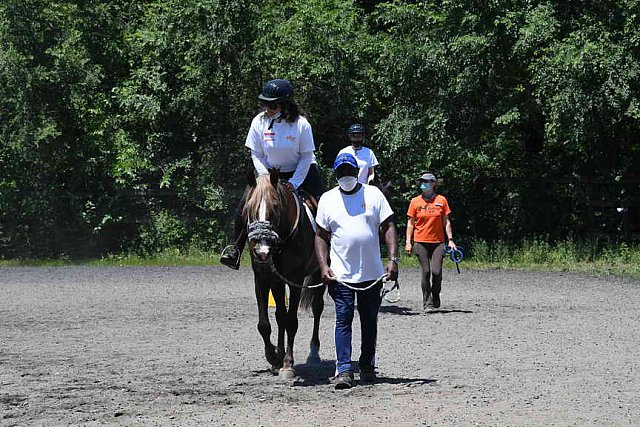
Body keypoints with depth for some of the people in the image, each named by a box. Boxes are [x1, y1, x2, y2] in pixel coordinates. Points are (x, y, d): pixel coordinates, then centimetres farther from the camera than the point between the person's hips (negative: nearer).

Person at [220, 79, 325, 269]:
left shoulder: (301, 124, -17)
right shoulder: (259, 122, -10)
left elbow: (306, 156, -12)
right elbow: (256, 154, -3)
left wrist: (294, 182, -21)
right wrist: (265, 176, -17)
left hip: (300, 171, -2)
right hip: (268, 171, 2)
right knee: (244, 205, -14)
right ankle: (235, 249, -3)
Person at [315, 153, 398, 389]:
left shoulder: (373, 194, 4)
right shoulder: (327, 199, 5)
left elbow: (388, 227, 2)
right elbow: (321, 236, 6)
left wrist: (393, 259, -9)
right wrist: (323, 266, -6)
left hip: (372, 273, 1)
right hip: (341, 274, -1)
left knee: (370, 321, 10)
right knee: (343, 320, -8)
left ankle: (367, 366, 24)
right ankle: (344, 370, -11)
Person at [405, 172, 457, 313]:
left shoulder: (441, 200, 4)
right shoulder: (415, 201, 4)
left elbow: (446, 222, 8)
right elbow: (410, 223, 7)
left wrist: (450, 240, 2)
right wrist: (408, 242, 1)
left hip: (438, 242, 0)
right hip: (421, 242, 0)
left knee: (436, 272, -10)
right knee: (426, 272, -3)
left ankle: (435, 298, 15)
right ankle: (427, 303, 5)